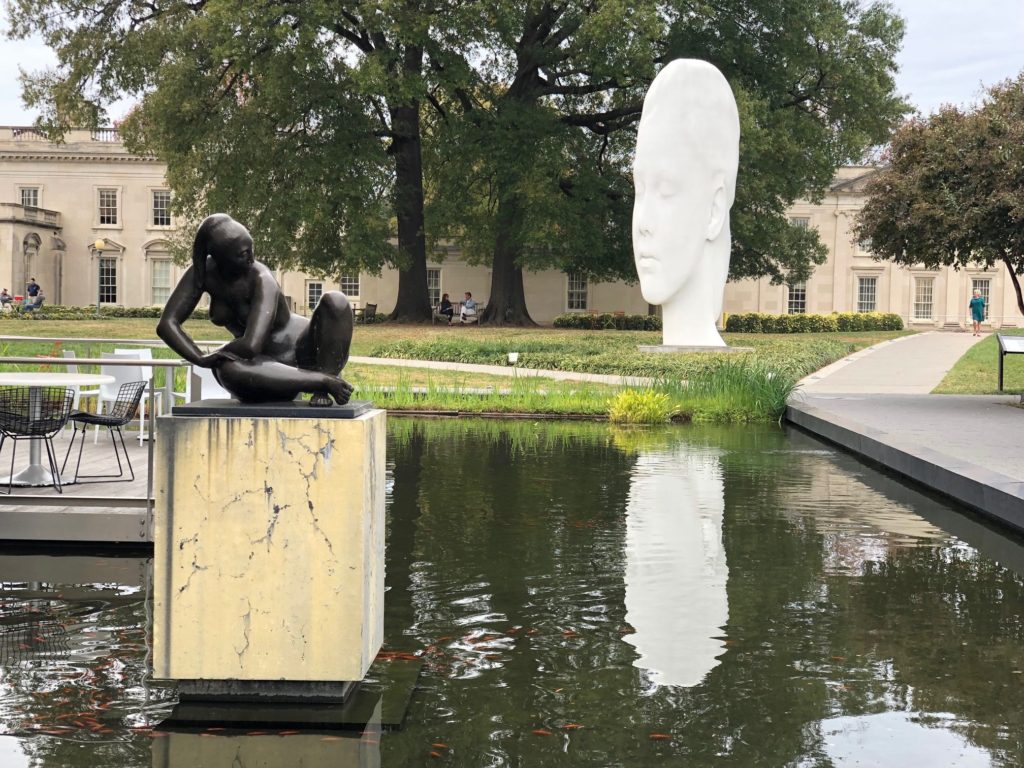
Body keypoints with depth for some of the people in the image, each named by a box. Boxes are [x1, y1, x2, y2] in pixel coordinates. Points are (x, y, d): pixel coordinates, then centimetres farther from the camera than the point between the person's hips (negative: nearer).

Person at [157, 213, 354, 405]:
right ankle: (324, 381, -30)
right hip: (268, 365, 3)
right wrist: (201, 360, -22)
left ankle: (322, 391, -29)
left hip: (303, 350, -3)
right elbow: (167, 324, -10)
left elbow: (251, 345, -37)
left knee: (335, 301, -33)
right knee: (227, 370, -37)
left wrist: (214, 356, -19)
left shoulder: (262, 280, -25)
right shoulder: (202, 272, -9)